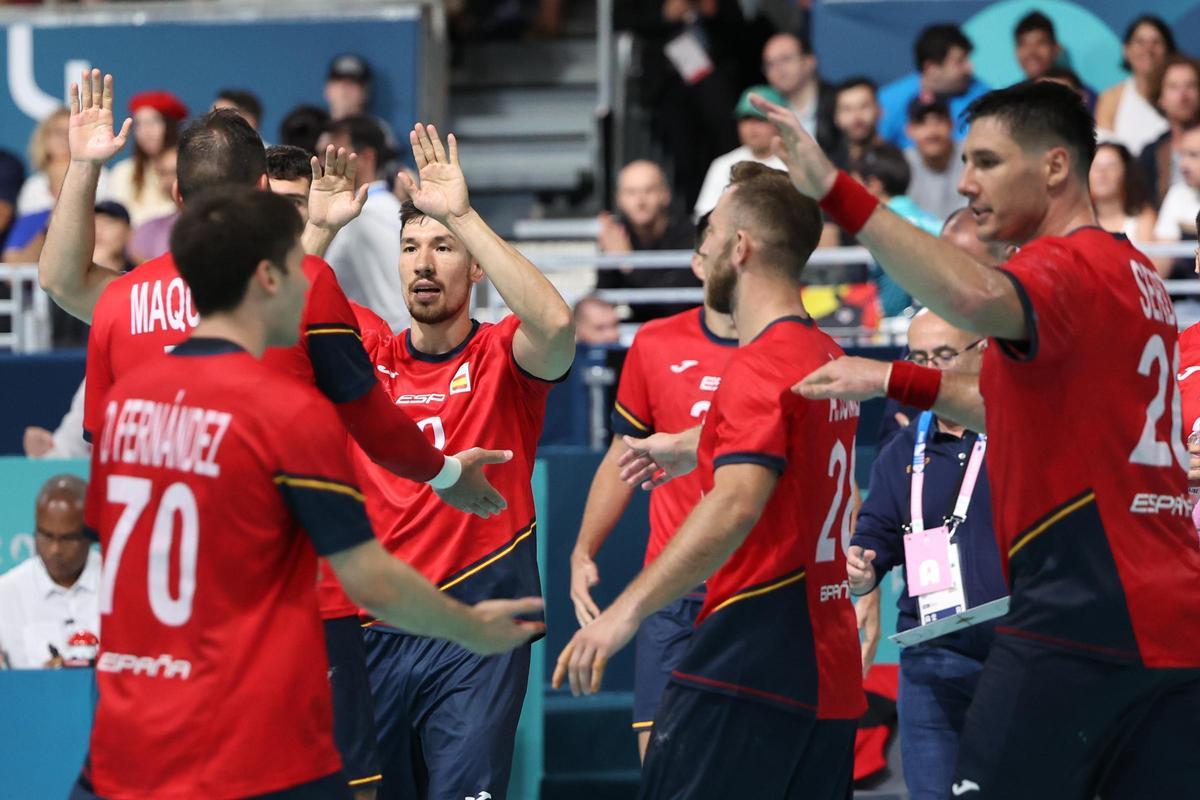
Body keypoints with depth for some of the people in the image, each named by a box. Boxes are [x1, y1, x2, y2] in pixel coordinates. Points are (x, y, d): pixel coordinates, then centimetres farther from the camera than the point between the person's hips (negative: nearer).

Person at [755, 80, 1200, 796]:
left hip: (1080, 622, -9)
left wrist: (836, 192, -33)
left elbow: (977, 299, -33)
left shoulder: (1072, 267, -10)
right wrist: (896, 381, 25)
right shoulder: (1136, 273, 19)